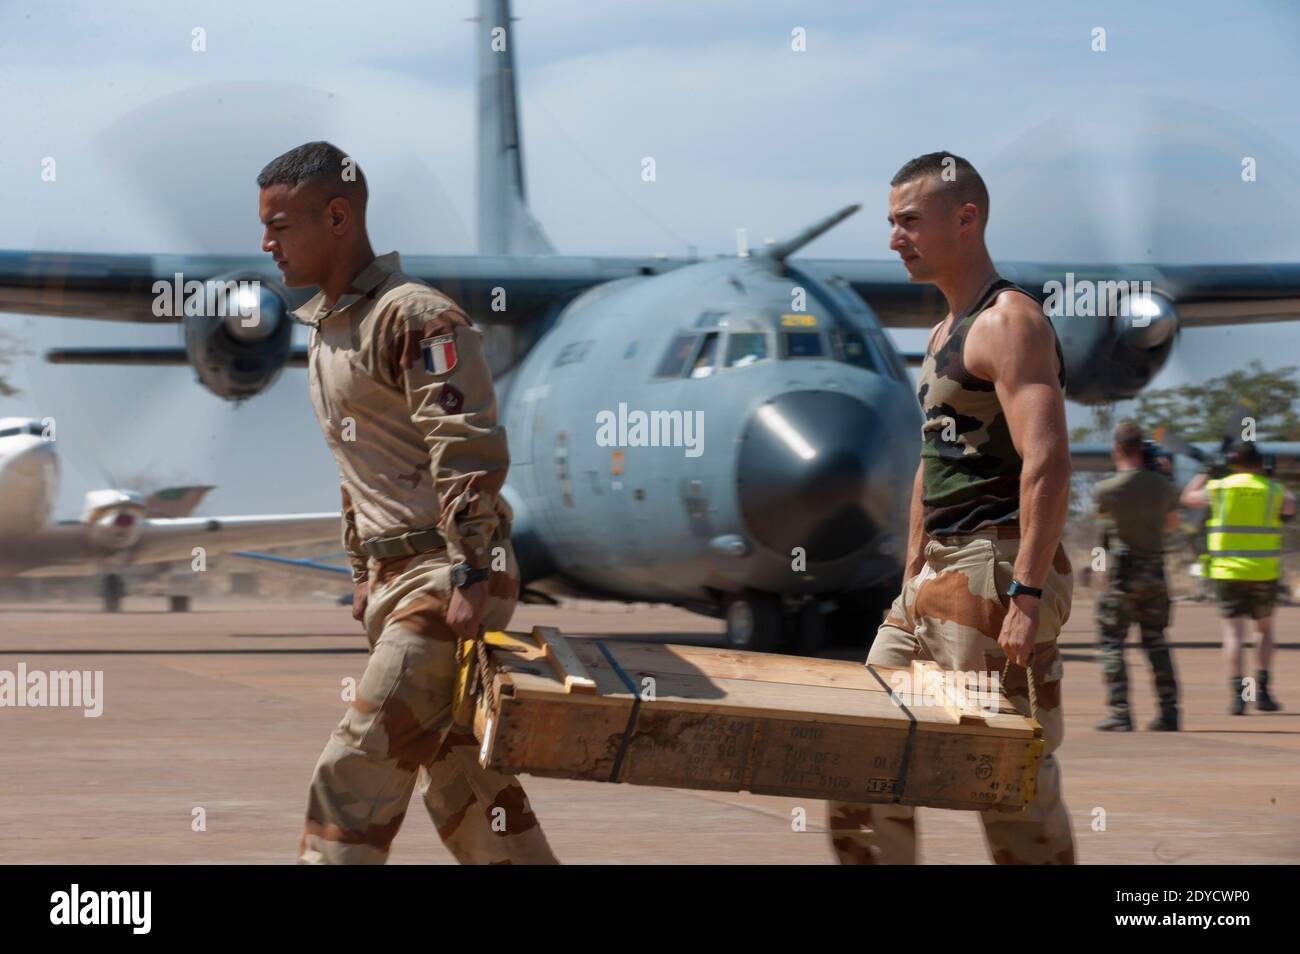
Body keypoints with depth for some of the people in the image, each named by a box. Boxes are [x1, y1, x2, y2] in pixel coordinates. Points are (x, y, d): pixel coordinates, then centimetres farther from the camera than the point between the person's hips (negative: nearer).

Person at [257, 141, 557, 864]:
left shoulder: (416, 316, -13)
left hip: (448, 576, -10)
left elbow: (469, 452, -20)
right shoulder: (326, 330, 17)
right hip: (395, 579, 10)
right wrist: (364, 573, 24)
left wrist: (468, 578, -25)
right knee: (461, 778, 10)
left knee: (356, 772, -13)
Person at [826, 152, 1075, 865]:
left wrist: (1027, 596, -27)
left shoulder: (1009, 323, -12)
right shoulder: (946, 333, 19)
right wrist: (912, 582, 21)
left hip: (997, 569, -10)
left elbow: (1047, 464, -21)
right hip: (939, 572, 10)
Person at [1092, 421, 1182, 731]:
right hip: (1156, 569, 4)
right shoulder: (1164, 487, -1)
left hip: (1122, 572, -4)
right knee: (1156, 642, 14)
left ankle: (1119, 714, -7)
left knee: (1112, 642, 2)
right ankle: (1169, 711, 10)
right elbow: (1173, 525, 14)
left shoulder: (1106, 490, -12)